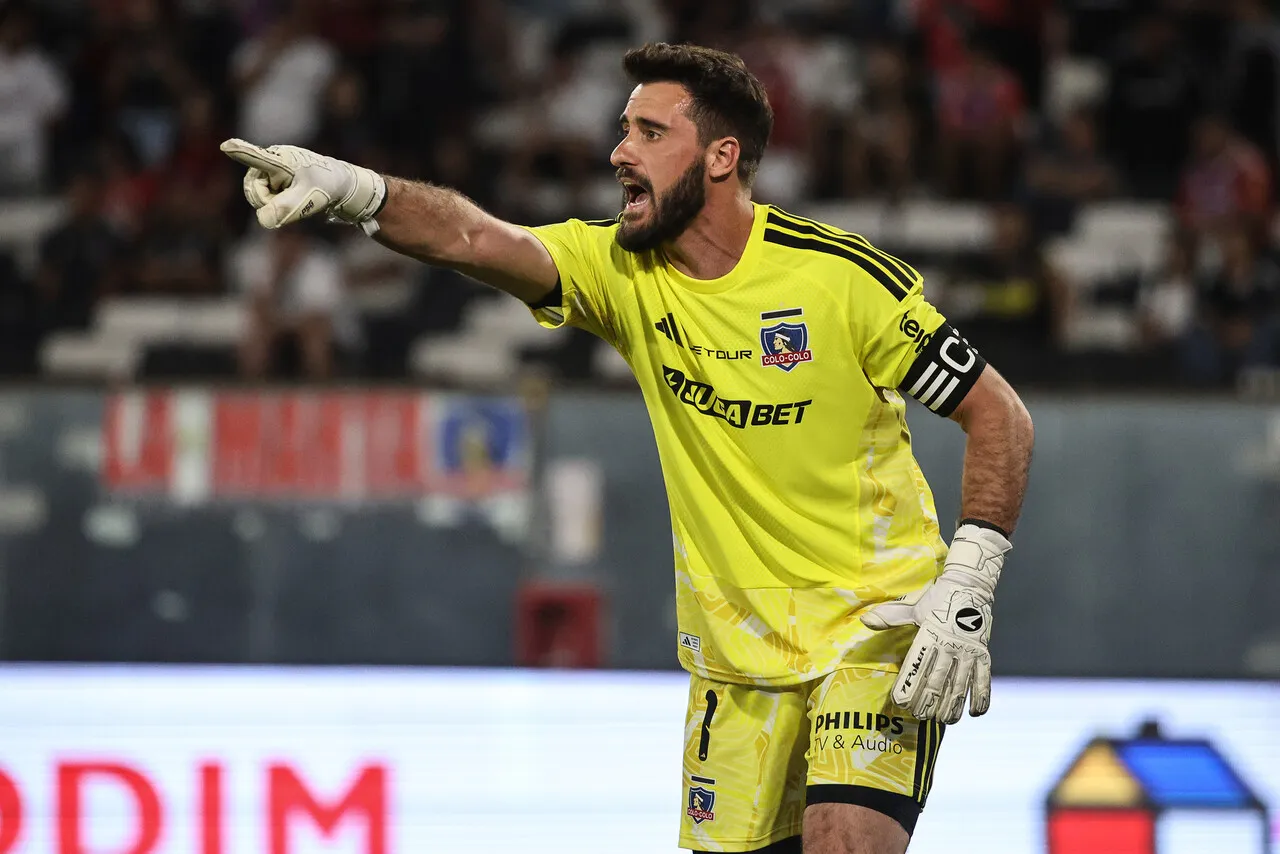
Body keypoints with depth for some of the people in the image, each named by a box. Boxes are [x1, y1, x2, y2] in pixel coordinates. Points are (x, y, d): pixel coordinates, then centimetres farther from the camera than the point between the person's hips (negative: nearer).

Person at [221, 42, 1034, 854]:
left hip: (878, 621, -5)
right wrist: (352, 189, -39)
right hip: (737, 649, 5)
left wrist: (967, 585, -16)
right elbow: (474, 239, -20)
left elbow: (1001, 416, -6)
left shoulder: (843, 276, -12)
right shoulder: (624, 270, -2)